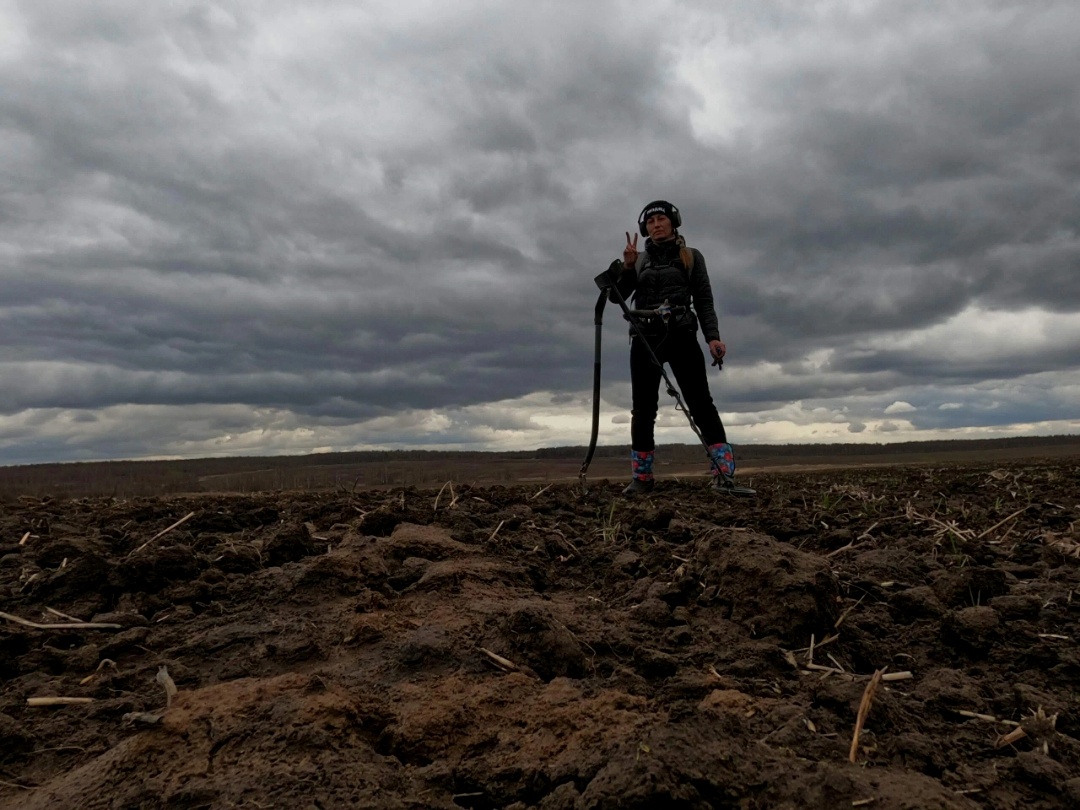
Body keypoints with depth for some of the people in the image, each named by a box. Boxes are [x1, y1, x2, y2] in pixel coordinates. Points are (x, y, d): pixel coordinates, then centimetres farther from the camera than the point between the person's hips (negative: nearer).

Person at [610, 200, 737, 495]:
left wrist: (712, 337, -8)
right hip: (645, 338, 3)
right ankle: (641, 477, 6)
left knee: (700, 402, -13)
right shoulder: (639, 260, 17)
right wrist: (626, 267, -8)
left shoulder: (691, 256, 11)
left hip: (681, 335, -2)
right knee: (643, 408, 0)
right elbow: (617, 296, 9)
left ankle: (724, 474, -16)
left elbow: (704, 300, 6)